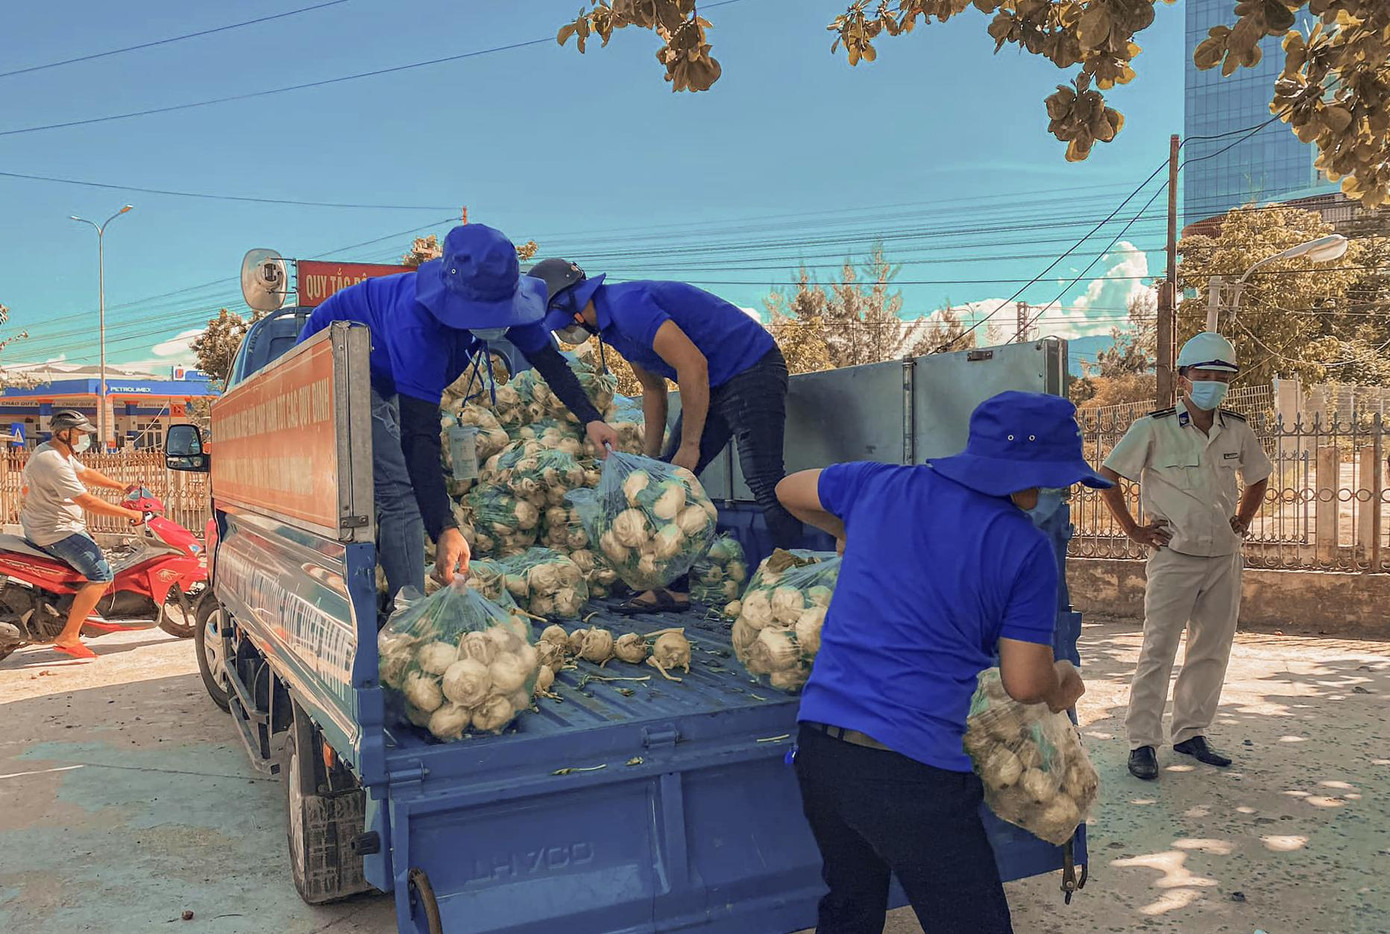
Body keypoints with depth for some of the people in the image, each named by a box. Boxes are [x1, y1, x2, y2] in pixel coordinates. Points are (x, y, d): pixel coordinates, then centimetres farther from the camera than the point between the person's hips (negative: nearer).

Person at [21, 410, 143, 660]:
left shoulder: (55, 452, 9)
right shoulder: (53, 462, -25)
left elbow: (86, 473, 22)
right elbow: (87, 502, -28)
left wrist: (121, 487, 16)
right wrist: (127, 513, -22)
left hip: (41, 526, 11)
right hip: (56, 532, -11)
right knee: (102, 575, -17)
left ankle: (74, 610, 31)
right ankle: (68, 638, -18)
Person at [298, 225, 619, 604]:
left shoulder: (500, 299, -22)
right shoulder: (419, 327, -43)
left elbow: (548, 359, -5)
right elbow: (419, 435, -45)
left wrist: (590, 418, -16)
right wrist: (445, 530, -49)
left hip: (382, 380, 9)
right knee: (398, 490, -21)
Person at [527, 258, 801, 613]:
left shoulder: (626, 306, -21)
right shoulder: (610, 321, 11)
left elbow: (693, 366, -27)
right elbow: (653, 388, 21)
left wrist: (690, 446, -19)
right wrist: (650, 458, 19)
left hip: (751, 368, -10)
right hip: (713, 384, 10)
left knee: (764, 481, -16)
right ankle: (673, 586, 7)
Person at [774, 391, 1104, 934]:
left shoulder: (881, 486, 7)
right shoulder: (1024, 548, -6)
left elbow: (790, 491, 25)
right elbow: (1024, 685, -3)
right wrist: (1060, 686, 20)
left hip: (818, 745, 6)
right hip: (910, 768, -6)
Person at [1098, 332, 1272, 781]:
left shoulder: (1237, 432, 5)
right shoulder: (1154, 428, -8)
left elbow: (1259, 477, 23)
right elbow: (1108, 476, -4)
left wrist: (1242, 521, 11)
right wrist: (1134, 529, -5)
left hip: (1224, 559, 5)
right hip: (1174, 558, -5)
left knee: (1212, 650, 10)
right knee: (1158, 651, -4)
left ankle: (1191, 733, 24)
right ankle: (1142, 743, 4)